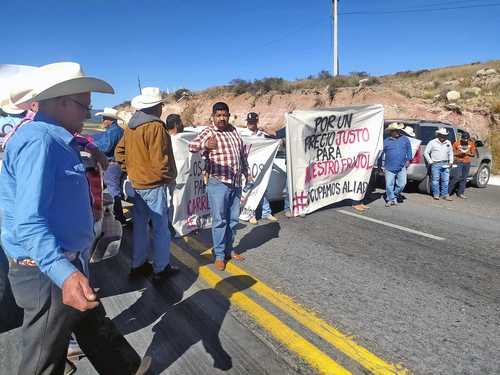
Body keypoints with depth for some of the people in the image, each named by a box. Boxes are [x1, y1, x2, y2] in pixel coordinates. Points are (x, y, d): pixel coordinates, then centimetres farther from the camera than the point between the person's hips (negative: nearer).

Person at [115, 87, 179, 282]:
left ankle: (138, 265, 28)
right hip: (154, 185, -8)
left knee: (140, 225, 17)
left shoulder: (130, 126, 8)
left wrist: (130, 170, 16)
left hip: (137, 184, 8)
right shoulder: (155, 126, -17)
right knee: (161, 228, 3)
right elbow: (159, 159, -21)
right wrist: (170, 177, -7)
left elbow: (119, 152, 13)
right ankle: (161, 269, 13)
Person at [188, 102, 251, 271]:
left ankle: (228, 249, 30)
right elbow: (192, 145, -26)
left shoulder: (233, 130, 11)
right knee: (219, 220, 0)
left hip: (236, 183, 6)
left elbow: (242, 153, 22)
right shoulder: (209, 132, -8)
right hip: (218, 183, -6)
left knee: (233, 219, 14)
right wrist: (205, 145, -47)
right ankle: (219, 255, 12)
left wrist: (246, 172, 24)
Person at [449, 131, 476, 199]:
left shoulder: (471, 144, 5)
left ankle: (460, 193, 12)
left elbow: (473, 154, 10)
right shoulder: (456, 143, -6)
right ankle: (448, 191, -3)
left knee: (464, 178, 5)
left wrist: (468, 153, -10)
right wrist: (459, 153, -18)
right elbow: (452, 153, 0)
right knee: (458, 177, -13)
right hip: (458, 162, -4)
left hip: (467, 163, 4)